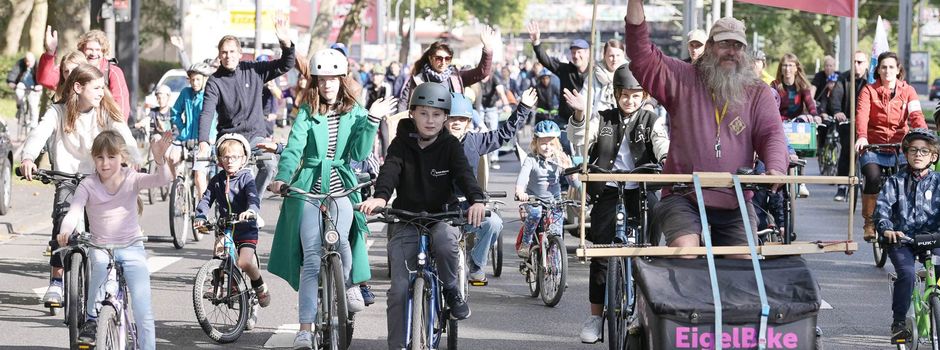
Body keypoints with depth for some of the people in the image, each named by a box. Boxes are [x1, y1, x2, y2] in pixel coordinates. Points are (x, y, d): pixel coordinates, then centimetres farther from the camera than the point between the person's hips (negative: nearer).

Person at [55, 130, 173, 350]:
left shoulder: (132, 180, -5)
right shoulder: (88, 185, -5)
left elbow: (163, 179, -20)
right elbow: (74, 213, -18)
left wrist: (159, 159, -42)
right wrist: (65, 232, -40)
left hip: (132, 248, 0)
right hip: (100, 247, 0)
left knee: (143, 311, -10)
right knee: (101, 262, -37)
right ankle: (91, 319, -21)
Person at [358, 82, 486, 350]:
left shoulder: (450, 145, -1)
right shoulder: (402, 143, -2)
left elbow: (463, 173, -17)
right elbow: (390, 169, -19)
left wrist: (476, 199, -39)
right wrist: (380, 196, -41)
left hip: (443, 216, -1)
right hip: (406, 220, 1)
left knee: (445, 240, -36)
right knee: (399, 289, -8)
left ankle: (451, 291, -9)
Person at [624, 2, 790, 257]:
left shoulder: (758, 93, 11)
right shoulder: (682, 79, 9)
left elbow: (772, 134, -1)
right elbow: (641, 55, 1)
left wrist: (775, 169, -23)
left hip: (736, 204, 2)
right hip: (683, 197, -2)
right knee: (684, 252, -25)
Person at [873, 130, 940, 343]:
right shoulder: (896, 182, 6)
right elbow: (882, 207, -5)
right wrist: (886, 229, -24)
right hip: (901, 238, -1)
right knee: (907, 273, -25)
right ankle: (898, 322, -10)